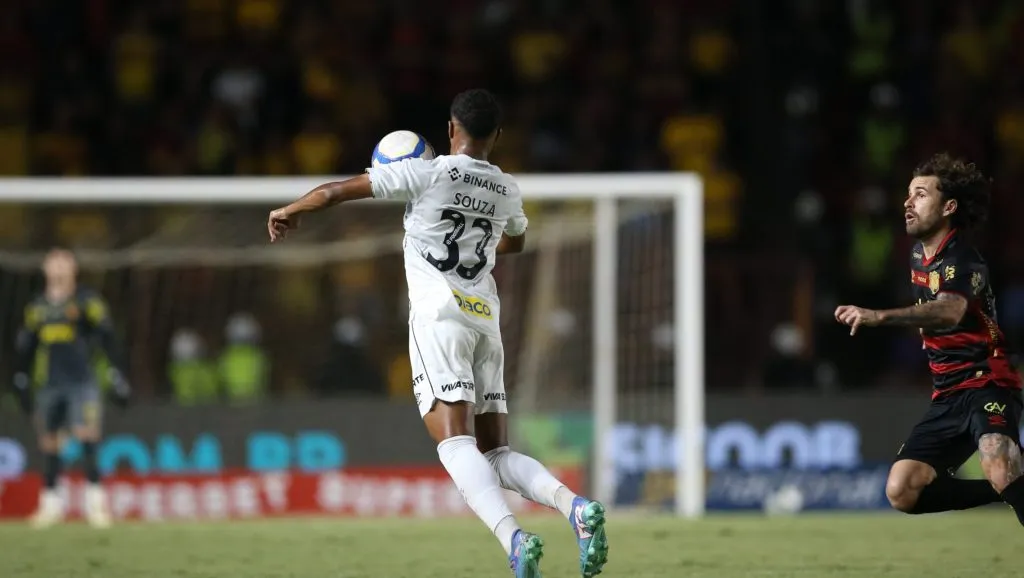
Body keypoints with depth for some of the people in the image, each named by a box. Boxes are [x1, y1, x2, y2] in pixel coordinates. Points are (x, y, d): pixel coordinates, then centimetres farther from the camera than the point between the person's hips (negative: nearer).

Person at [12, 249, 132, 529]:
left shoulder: (87, 301, 1)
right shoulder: (37, 307, 14)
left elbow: (107, 338, -2)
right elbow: (25, 347, 21)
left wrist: (118, 378, -6)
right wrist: (22, 383, 19)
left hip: (82, 381, -4)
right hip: (49, 386, 4)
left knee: (86, 435, -17)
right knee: (48, 442, 6)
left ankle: (95, 497, -15)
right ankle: (51, 502, 14)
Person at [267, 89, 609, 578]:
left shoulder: (427, 174, -2)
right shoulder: (507, 191, 14)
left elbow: (334, 192, 0)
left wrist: (290, 212, 18)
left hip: (439, 317, -5)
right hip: (485, 321, 5)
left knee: (455, 442, -17)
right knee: (495, 454, 8)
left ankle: (513, 537, -39)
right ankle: (574, 505, -19)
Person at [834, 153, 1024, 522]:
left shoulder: (962, 262, -17)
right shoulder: (919, 255, 11)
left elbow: (950, 311, -40)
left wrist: (879, 317, -52)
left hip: (987, 385, -9)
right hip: (947, 396, 9)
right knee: (902, 491, -7)